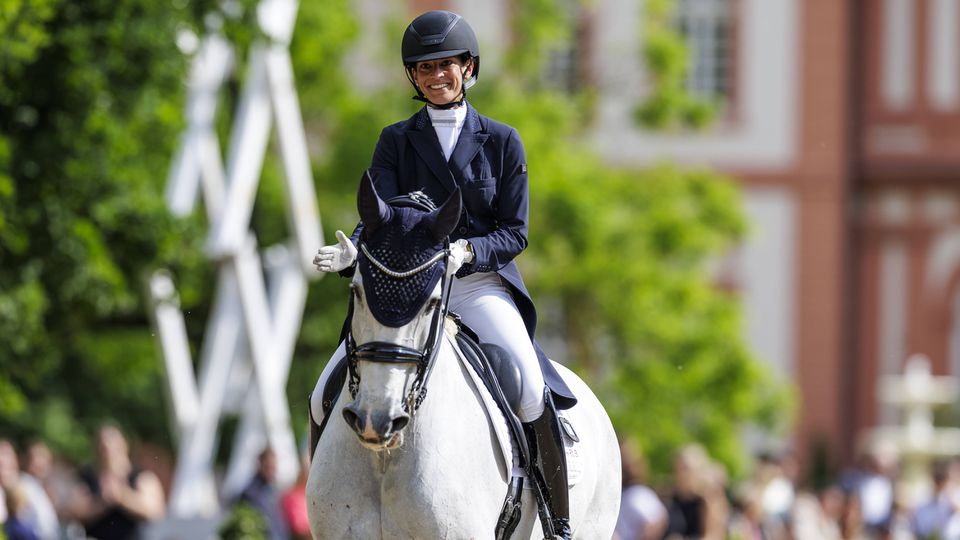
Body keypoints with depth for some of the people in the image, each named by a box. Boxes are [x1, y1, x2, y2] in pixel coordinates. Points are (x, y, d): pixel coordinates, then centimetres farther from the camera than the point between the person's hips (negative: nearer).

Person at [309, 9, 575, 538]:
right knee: (326, 398, -13)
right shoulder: (396, 141, 9)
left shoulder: (501, 142, 7)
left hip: (481, 283, -2)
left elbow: (515, 232, 3)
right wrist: (351, 252, -27)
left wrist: (467, 251, -19)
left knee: (529, 390, -28)